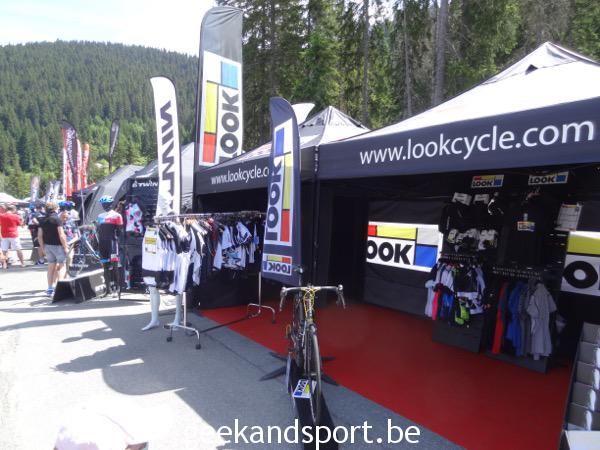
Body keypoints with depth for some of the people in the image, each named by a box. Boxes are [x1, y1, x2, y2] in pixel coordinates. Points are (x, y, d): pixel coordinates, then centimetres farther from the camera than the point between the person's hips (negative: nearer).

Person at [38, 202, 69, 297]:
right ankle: (55, 286, 1)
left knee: (51, 267, 13)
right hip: (57, 245, -6)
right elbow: (61, 235, -17)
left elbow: (39, 236, 8)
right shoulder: (57, 219, -12)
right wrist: (65, 247, -11)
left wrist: (42, 247, 16)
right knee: (59, 266, 5)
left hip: (47, 246, 6)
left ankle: (50, 289, 18)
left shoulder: (42, 220, 7)